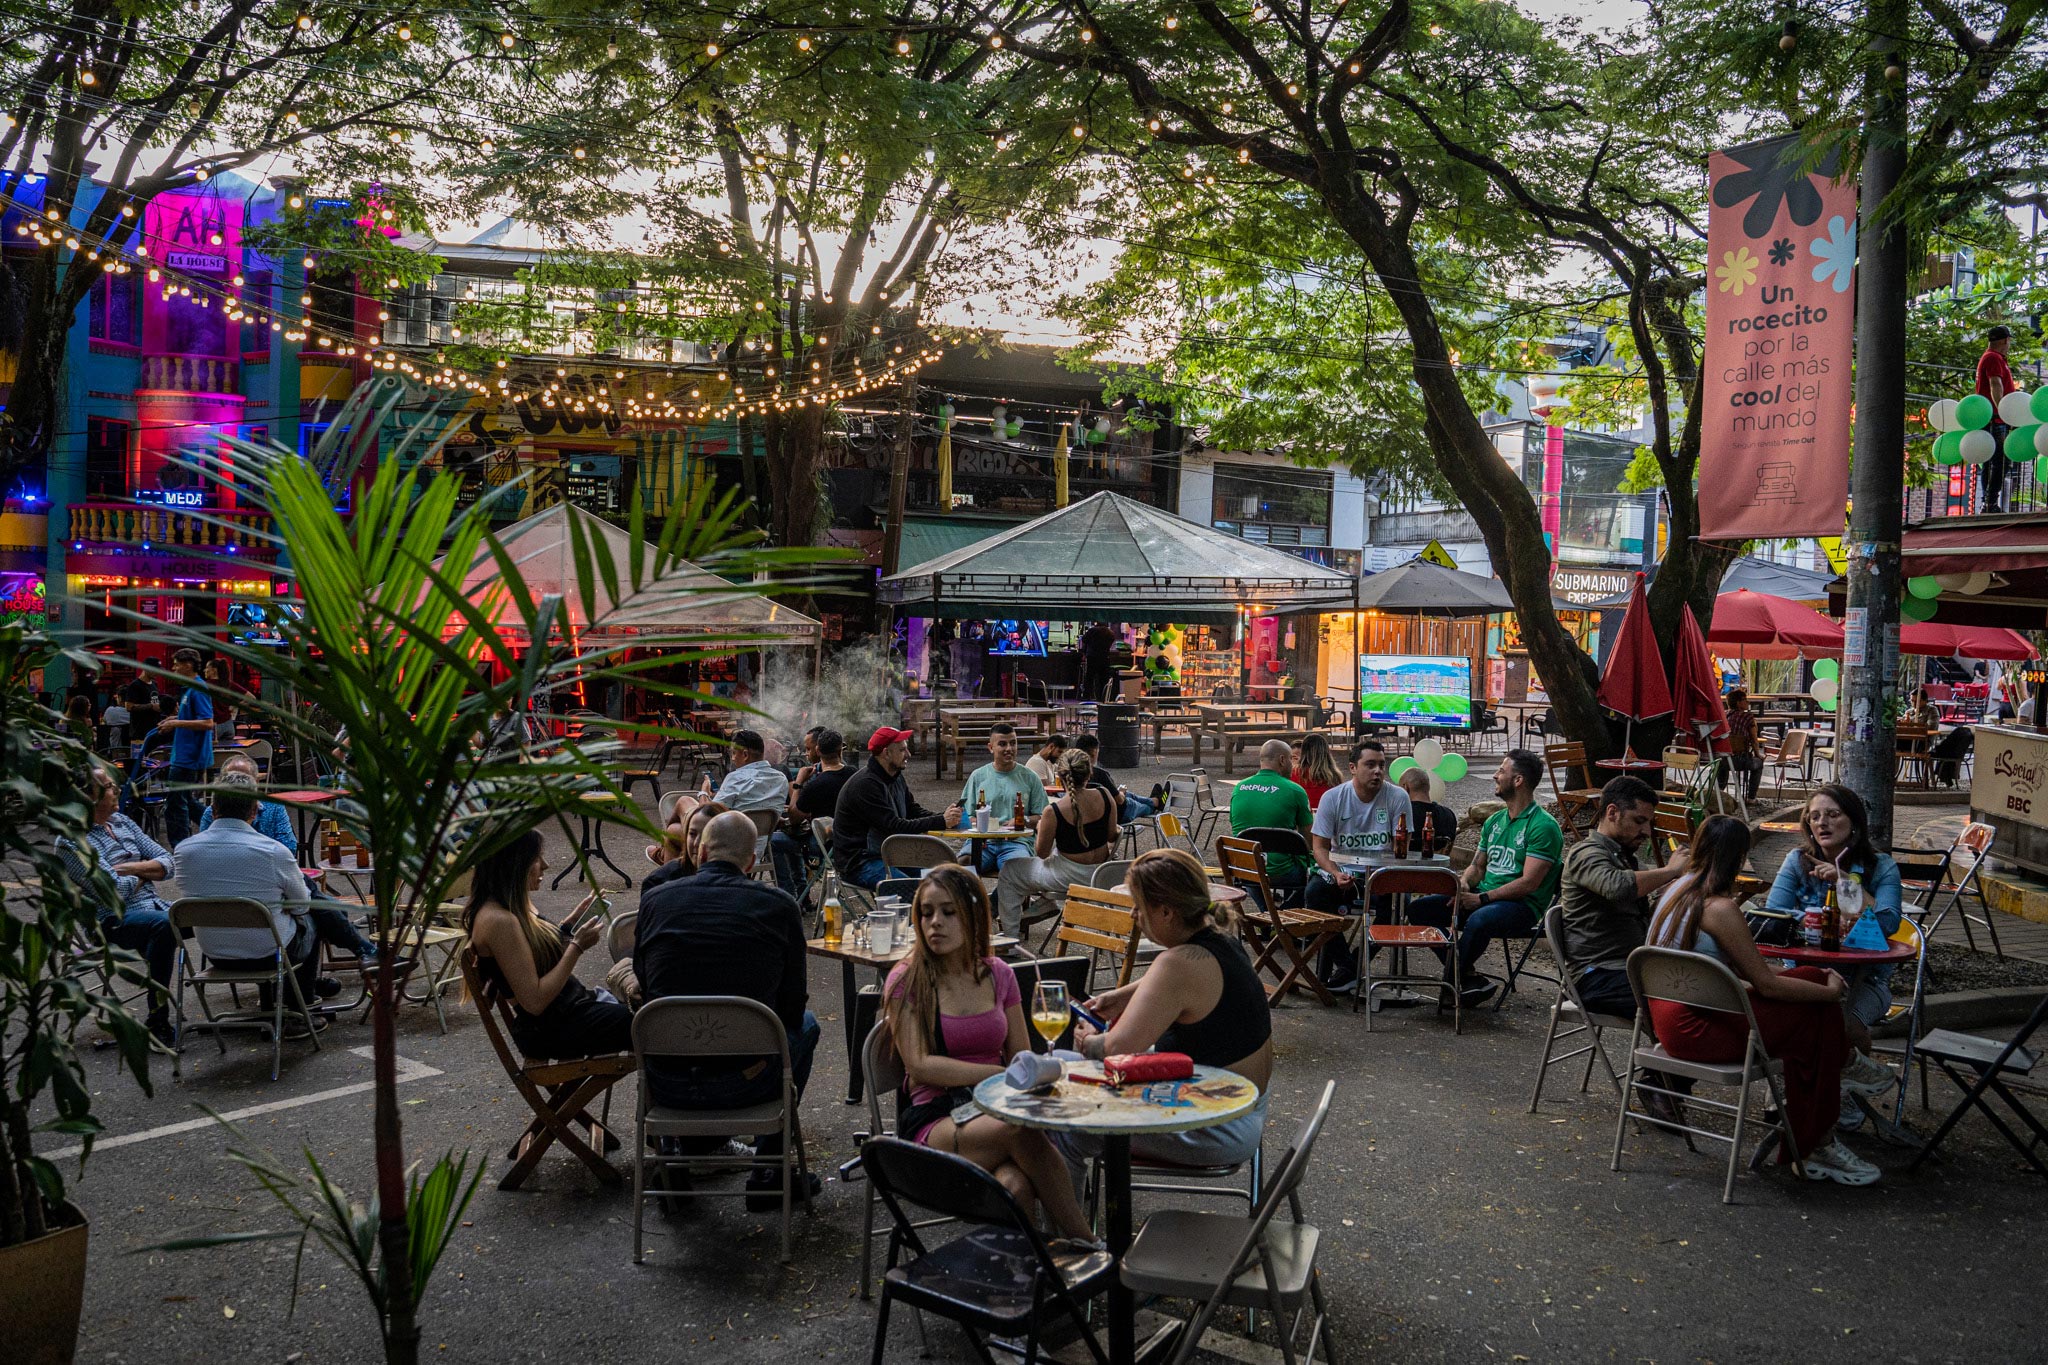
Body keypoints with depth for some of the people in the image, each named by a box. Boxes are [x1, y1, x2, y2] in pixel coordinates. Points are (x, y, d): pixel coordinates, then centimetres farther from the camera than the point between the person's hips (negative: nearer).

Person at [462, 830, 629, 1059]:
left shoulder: (508, 909, 7)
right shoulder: (498, 921, -23)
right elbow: (535, 1001, -25)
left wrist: (572, 922, 5)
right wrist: (577, 947, -21)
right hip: (551, 1030, -10)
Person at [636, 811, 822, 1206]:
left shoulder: (654, 899, 0)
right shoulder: (779, 904, -5)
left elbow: (643, 990, 13)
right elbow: (793, 1005, 2)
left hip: (665, 1086, 2)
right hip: (744, 1084, -2)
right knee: (805, 1025, 30)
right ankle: (767, 1173, 31)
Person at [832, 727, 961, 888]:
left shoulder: (896, 778, 11)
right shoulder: (864, 784, -20)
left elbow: (914, 811, 14)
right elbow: (896, 827, -24)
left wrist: (944, 817, -7)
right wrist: (941, 822, -25)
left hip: (887, 855, 9)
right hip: (858, 863, -9)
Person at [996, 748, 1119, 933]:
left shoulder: (1053, 812, -24)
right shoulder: (1105, 797, -12)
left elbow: (1042, 853, -10)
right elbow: (1112, 837, 2)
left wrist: (1040, 829, 7)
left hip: (1071, 877, -6)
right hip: (1101, 873, 6)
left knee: (1008, 872, 16)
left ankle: (1010, 934, 22)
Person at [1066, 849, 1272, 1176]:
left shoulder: (1180, 964, -30)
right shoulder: (1219, 937, 0)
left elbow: (1119, 1047, -28)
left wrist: (1089, 1043, -7)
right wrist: (1123, 996, 17)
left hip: (1217, 1133, -11)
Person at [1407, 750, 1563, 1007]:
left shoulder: (1544, 826, -11)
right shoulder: (1495, 820, 16)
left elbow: (1529, 883, -18)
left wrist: (1482, 898, -20)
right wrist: (1463, 884, -3)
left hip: (1523, 906, -8)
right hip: (1482, 896, 8)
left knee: (1479, 920, -40)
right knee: (1418, 908, -8)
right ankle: (1468, 975, -12)